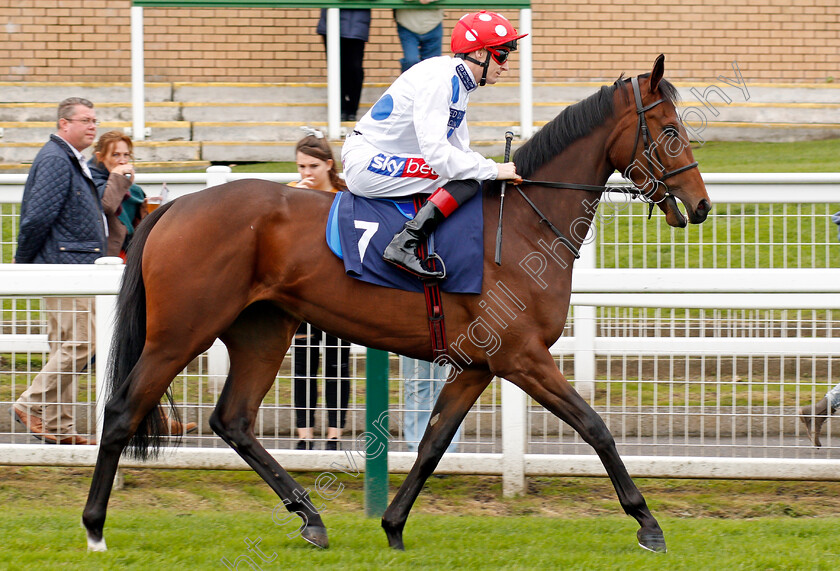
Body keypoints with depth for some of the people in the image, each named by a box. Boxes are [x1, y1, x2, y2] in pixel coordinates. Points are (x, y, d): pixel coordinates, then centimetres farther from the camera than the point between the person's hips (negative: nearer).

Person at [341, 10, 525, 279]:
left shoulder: (459, 84, 12)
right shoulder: (438, 79, -19)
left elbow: (460, 150, 15)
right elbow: (435, 151, -26)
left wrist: (504, 172, 1)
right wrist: (493, 170, -21)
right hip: (366, 163, -10)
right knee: (466, 182, -19)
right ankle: (404, 245, -27)